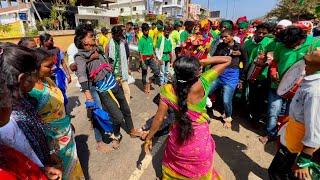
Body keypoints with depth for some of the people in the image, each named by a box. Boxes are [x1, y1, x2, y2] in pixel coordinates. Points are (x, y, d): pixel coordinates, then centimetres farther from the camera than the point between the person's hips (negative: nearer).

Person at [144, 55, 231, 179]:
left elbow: (159, 118, -14)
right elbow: (227, 60, -13)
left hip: (177, 140, 1)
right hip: (201, 141, 0)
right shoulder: (202, 84, -24)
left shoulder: (168, 91, -22)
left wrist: (148, 138, 0)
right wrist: (202, 61, -16)